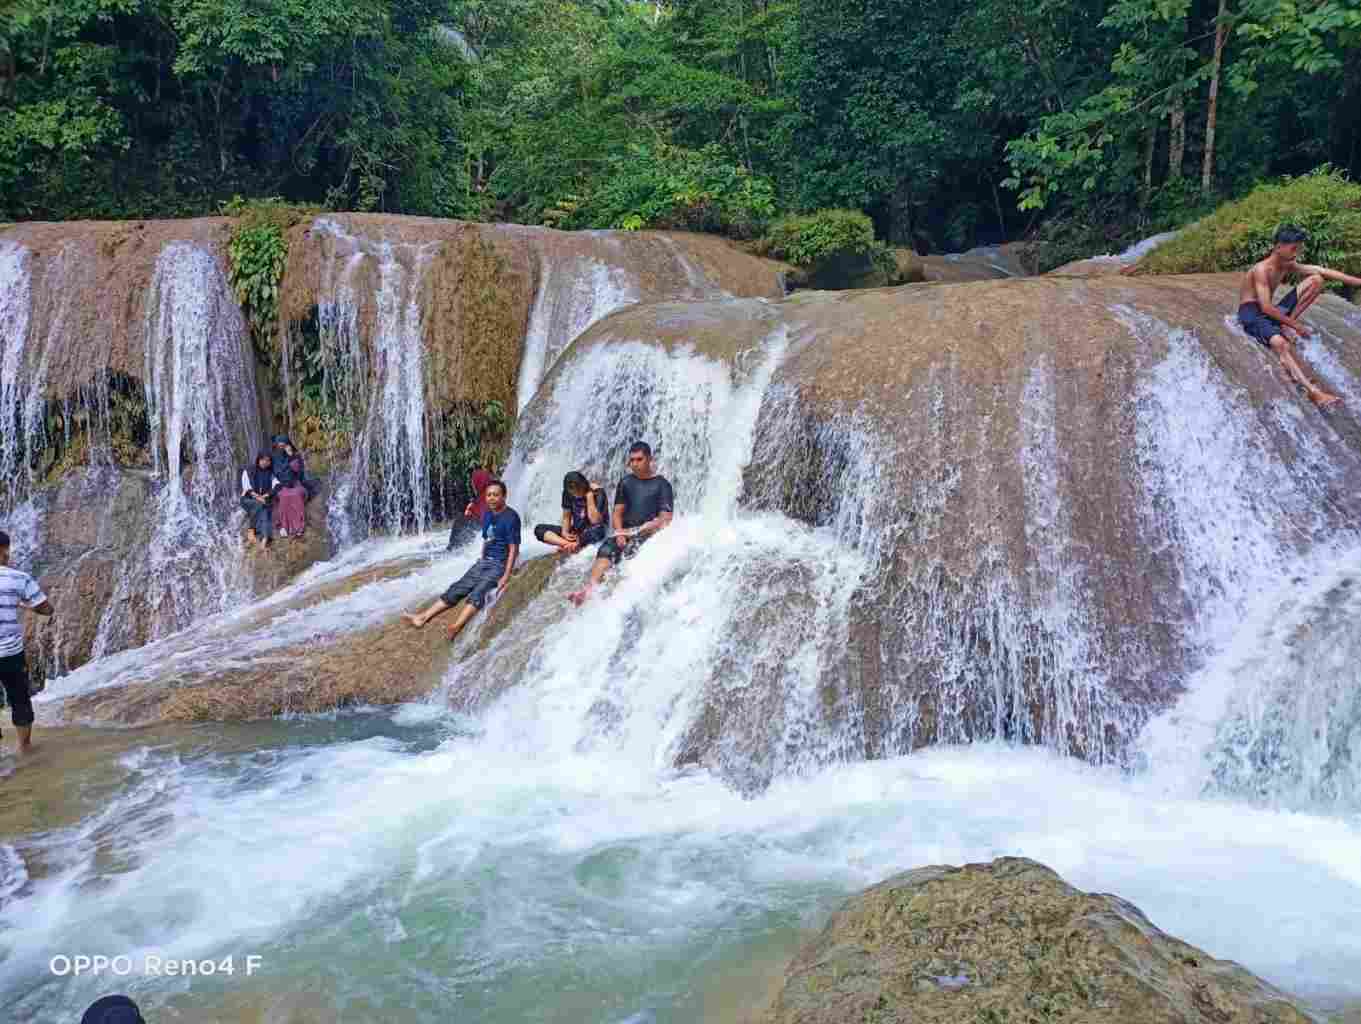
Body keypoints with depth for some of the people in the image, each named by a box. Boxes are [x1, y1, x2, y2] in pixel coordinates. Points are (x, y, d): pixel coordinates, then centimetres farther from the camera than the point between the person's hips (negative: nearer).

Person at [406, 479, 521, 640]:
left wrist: (506, 576, -23)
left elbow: (514, 548, -17)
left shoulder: (511, 517, -13)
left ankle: (456, 626, -50)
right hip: (484, 561, 8)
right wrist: (481, 562, 16)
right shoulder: (487, 515, 12)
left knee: (478, 592, -29)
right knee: (456, 588, -4)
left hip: (500, 564, -8)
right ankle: (422, 618, -9)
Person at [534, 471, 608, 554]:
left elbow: (595, 521, -26)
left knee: (597, 530, -42)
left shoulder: (598, 492, -17)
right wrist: (565, 532, -14)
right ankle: (569, 544, -33)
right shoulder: (568, 493, -3)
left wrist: (589, 496, -27)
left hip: (595, 532, -5)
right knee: (539, 529, -13)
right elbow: (566, 517, 5)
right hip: (576, 532, 6)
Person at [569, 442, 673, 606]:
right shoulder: (626, 483, 18)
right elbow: (617, 513, 14)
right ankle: (589, 588, -48)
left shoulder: (662, 484, 6)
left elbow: (665, 519, -2)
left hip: (649, 532, -3)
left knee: (631, 550, -36)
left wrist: (641, 530, -13)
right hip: (625, 530, 3)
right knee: (606, 550, -28)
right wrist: (619, 533, -6)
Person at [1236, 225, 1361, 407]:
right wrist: (1296, 326, -21)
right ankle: (1313, 391, -51)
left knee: (1316, 280, 0)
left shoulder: (1288, 266, 5)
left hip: (1271, 311, 8)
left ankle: (1285, 325, -7)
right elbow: (1266, 307, -25)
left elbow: (1324, 272, 5)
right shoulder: (1262, 269, -19)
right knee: (1281, 343, -38)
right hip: (1252, 313, -8)